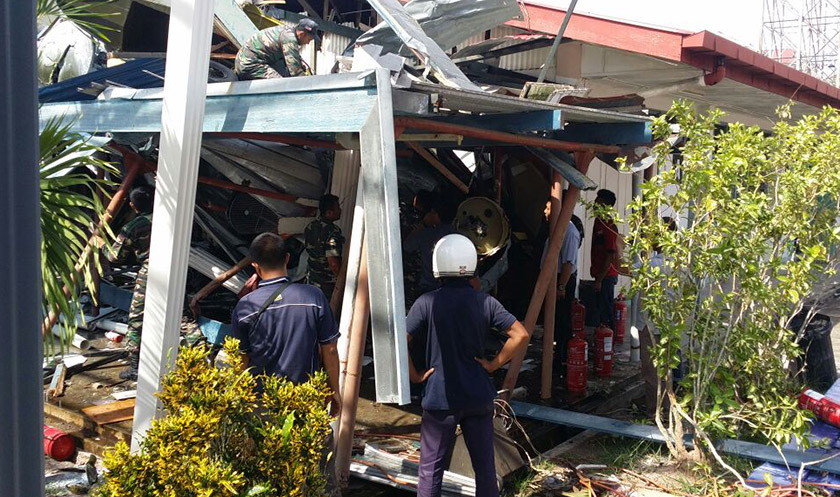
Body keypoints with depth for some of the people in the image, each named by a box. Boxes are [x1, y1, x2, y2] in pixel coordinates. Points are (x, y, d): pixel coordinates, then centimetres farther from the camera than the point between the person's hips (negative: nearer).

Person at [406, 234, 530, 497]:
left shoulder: (427, 302, -10)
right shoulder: (486, 302, -2)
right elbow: (521, 335, -6)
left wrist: (414, 375, -3)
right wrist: (493, 364, 1)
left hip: (439, 398, -2)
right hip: (479, 396, 3)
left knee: (430, 469, 8)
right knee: (485, 466, 14)